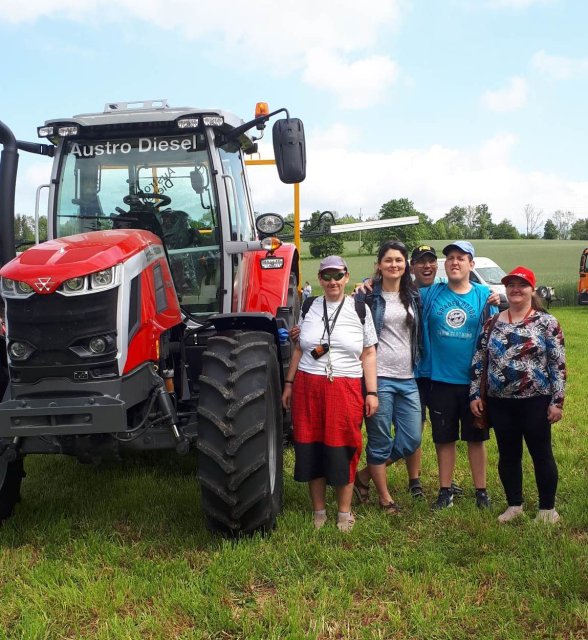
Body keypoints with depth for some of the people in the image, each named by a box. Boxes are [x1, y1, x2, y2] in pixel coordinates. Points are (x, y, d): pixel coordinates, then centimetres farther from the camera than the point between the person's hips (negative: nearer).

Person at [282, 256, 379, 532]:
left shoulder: (360, 309, 4)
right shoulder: (309, 308, 9)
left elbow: (368, 354, 4)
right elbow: (298, 350, 14)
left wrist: (372, 392, -2)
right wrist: (289, 384, 9)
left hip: (346, 389, -2)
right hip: (308, 387, 2)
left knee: (342, 451, 1)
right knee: (311, 449, 5)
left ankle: (344, 512, 18)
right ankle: (318, 511, 20)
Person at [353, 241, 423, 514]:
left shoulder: (413, 296, 11)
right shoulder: (368, 295, -3)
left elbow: (419, 334, 18)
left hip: (407, 379, 5)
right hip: (379, 376, -5)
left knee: (411, 441, 6)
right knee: (380, 441, 4)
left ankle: (364, 476, 24)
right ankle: (384, 497, 22)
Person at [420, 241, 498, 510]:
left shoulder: (484, 295, 1)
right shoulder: (430, 294, 1)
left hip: (474, 380, 0)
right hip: (441, 379, 0)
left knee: (476, 438, 11)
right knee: (444, 438, 10)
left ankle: (481, 491, 24)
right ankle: (445, 491, 23)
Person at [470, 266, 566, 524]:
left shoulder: (546, 323, -3)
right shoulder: (493, 323, 6)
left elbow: (558, 364, -5)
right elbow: (479, 361, 9)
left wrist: (557, 401, -9)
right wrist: (475, 395, 5)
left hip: (535, 401, -3)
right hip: (500, 403, 3)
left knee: (541, 454, 6)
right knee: (508, 455, 12)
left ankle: (547, 509, 20)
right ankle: (514, 505, 26)